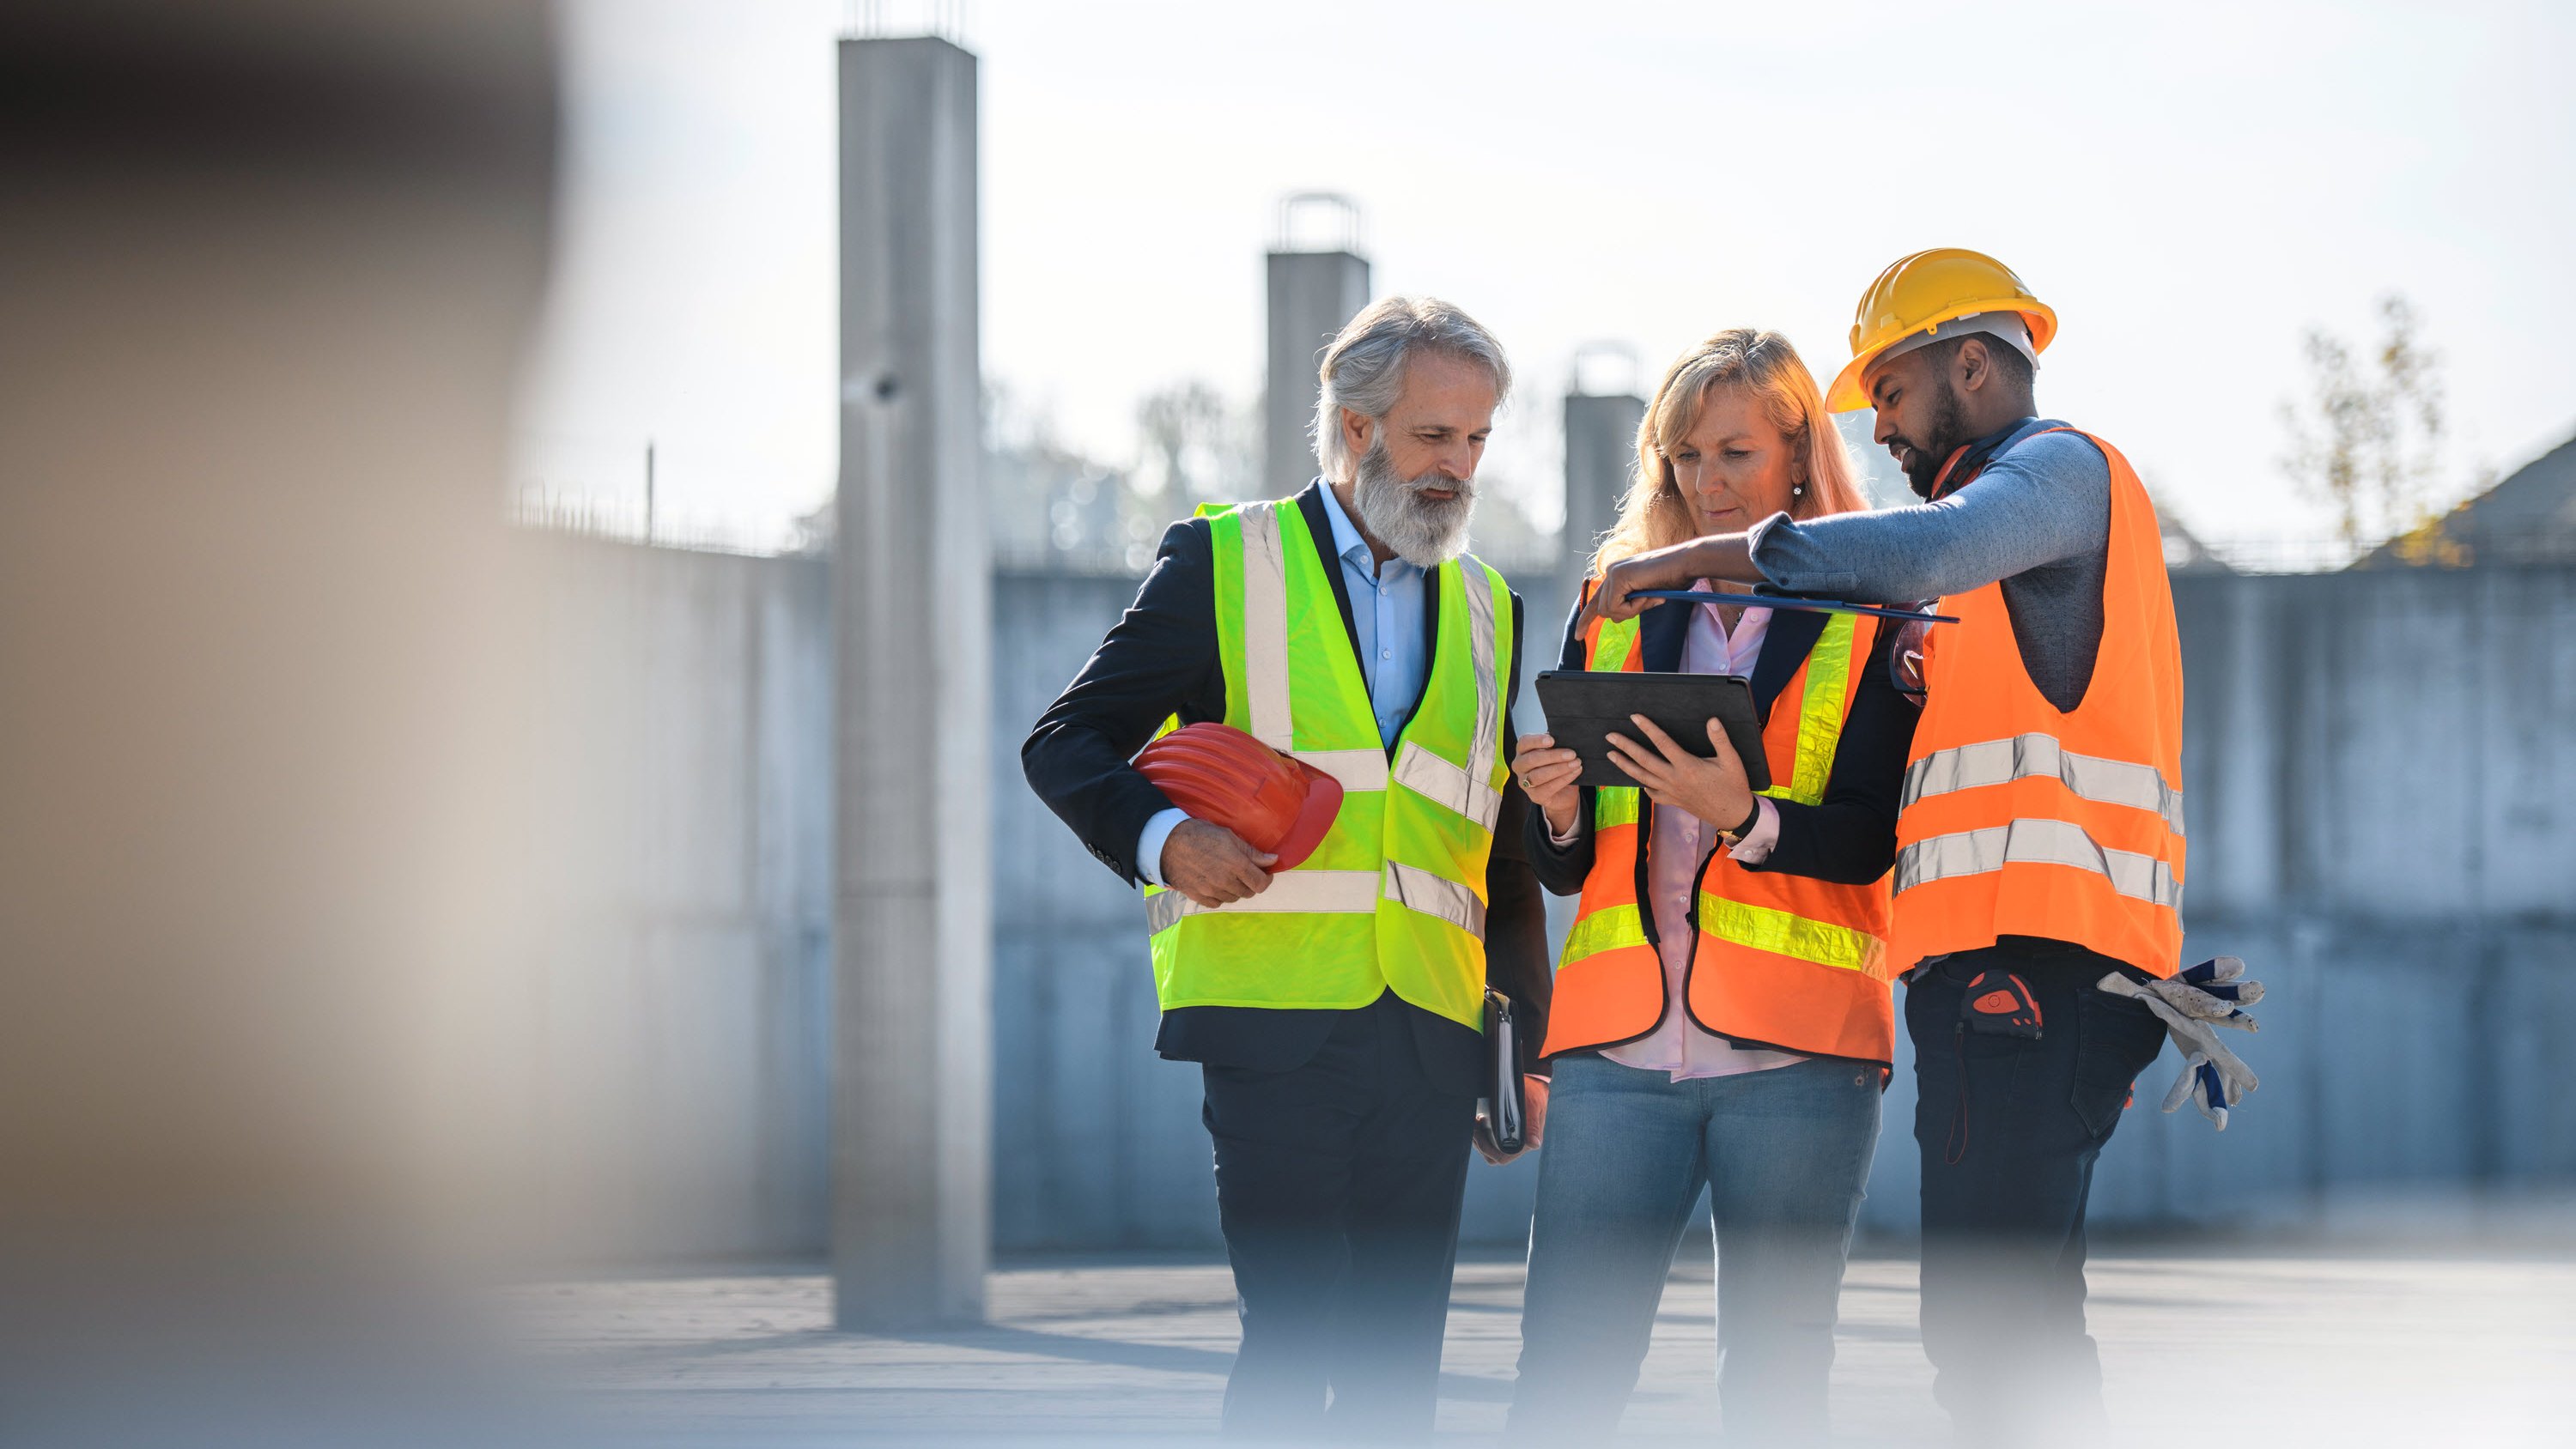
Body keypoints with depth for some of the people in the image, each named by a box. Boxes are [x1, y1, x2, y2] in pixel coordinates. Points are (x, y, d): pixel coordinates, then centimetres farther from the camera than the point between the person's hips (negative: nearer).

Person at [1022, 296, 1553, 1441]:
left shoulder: (1489, 613, 19)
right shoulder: (1221, 565, 5)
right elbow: (1066, 745, 3)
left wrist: (1534, 1043, 15)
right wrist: (1165, 837, -17)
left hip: (1431, 1032, 5)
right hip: (1274, 1010, -4)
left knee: (1401, 1350, 2)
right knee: (1296, 1330, -12)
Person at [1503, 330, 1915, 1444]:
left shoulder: (1870, 619, 6)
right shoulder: (1613, 611, 17)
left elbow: (1868, 838, -6)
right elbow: (1564, 868, 15)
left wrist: (1743, 816, -24)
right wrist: (1554, 812, -7)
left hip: (1793, 1054, -3)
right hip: (1620, 1045, 3)